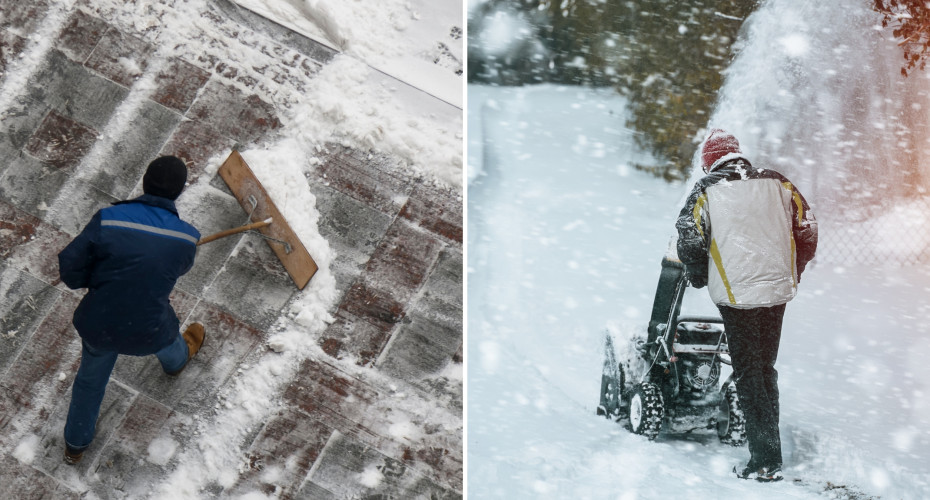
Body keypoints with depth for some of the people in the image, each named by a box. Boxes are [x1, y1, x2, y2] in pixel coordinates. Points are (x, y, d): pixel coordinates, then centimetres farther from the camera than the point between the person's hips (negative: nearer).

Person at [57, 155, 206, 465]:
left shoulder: (108, 219, -22)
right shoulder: (187, 238, -18)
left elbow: (69, 266, -14)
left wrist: (98, 278, 4)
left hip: (97, 325, 1)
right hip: (148, 333, 0)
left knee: (90, 379, 30)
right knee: (169, 343, 38)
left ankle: (75, 445, 51)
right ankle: (177, 361, 74)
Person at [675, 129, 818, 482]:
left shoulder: (707, 190, -4)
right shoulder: (776, 183, 7)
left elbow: (689, 239, -8)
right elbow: (807, 230, 8)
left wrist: (698, 277, 10)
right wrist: (792, 274, 20)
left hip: (738, 295, -4)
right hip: (778, 291, 5)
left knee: (748, 375, 2)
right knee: (766, 369, 18)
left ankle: (766, 461, 0)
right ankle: (769, 442, 26)